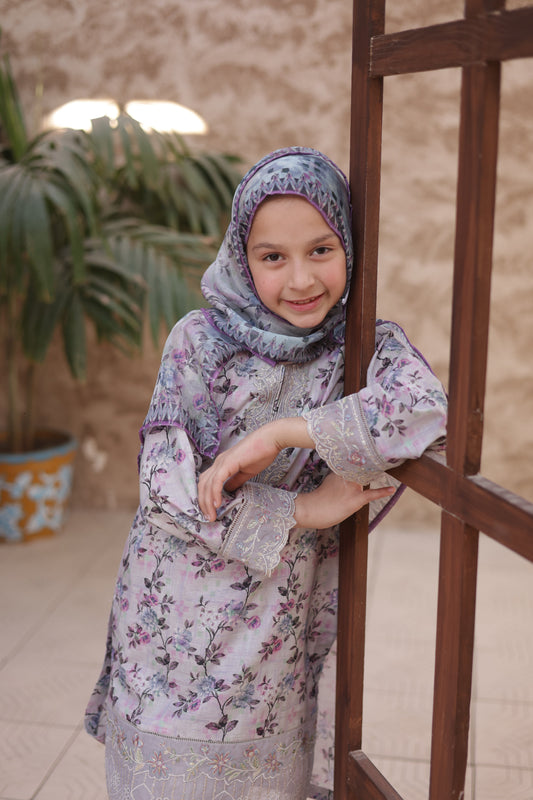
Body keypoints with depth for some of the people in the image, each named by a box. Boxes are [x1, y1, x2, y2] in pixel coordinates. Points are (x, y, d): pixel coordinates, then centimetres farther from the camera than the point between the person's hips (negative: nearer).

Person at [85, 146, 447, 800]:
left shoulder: (370, 347, -5)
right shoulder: (201, 340, -7)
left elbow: (430, 411, -27)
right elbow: (163, 486, -14)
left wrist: (281, 432, -26)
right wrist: (302, 511, -17)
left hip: (276, 637, 1)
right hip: (173, 622, 0)